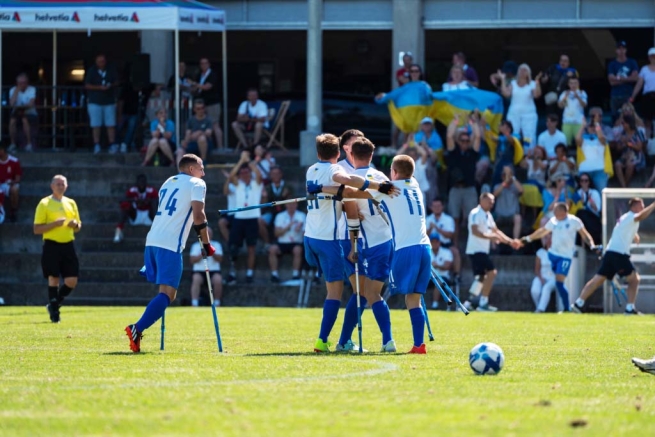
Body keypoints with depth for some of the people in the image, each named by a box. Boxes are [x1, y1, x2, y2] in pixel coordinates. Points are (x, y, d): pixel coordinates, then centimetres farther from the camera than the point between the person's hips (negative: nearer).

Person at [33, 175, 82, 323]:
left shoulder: (71, 203, 14)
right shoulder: (44, 204, -1)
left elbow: (78, 227, 21)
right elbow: (37, 229, -6)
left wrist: (75, 224, -3)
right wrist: (55, 223, -18)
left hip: (68, 246, 4)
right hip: (52, 246, -4)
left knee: (72, 281, -1)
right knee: (53, 278, -7)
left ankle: (54, 304, 21)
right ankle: (54, 311, 3)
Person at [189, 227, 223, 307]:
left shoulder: (216, 245, 12)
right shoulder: (196, 246, 11)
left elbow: (219, 259, 0)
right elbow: (192, 260, 1)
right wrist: (202, 254, -12)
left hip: (214, 271, 0)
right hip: (199, 271, 0)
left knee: (218, 280, -33)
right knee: (196, 279, -34)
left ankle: (217, 304, -21)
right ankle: (194, 304, -40)